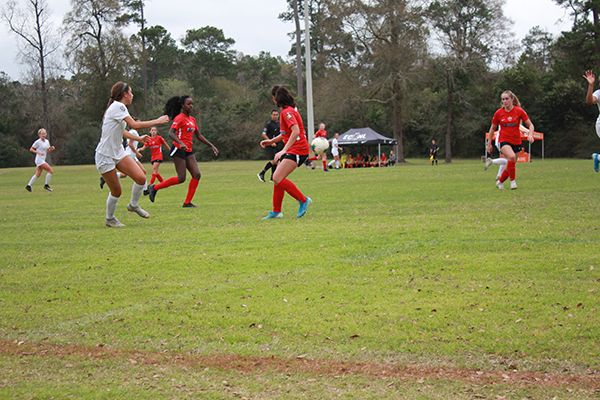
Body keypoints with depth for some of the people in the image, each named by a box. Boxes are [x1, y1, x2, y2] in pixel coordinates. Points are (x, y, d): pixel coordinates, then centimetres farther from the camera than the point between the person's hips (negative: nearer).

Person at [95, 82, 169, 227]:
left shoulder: (119, 107, 13)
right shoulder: (118, 106, -17)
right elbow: (135, 125, -26)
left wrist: (138, 138, 31)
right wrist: (158, 121, -17)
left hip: (118, 153, 9)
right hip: (105, 156, -9)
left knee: (141, 178, -7)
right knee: (116, 191, -1)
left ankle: (133, 205, 16)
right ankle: (109, 219, 21)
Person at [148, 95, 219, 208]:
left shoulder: (192, 119, 17)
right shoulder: (179, 118, -9)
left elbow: (199, 136, 25)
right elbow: (171, 133, -21)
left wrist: (211, 146, 22)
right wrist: (180, 143, -37)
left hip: (188, 151, 8)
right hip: (179, 149, -8)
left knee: (196, 175, -6)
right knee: (181, 178, -12)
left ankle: (187, 203, -1)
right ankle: (154, 187, 4)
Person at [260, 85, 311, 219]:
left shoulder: (287, 112, -15)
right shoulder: (287, 110, 18)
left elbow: (296, 131, -28)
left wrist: (284, 150, -31)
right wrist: (271, 141, 23)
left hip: (297, 150, -10)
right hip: (292, 149, 10)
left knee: (277, 178, -19)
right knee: (277, 178, 10)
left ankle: (303, 200, -13)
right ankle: (276, 211, 16)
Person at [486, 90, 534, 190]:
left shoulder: (519, 111, -4)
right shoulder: (498, 113, -3)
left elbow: (530, 125, 0)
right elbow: (492, 128, 9)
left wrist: (530, 135, -19)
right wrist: (489, 143, 8)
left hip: (516, 141, 2)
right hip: (504, 140, -2)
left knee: (510, 165, 7)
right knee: (512, 156, -31)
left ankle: (500, 182, 33)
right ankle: (512, 180, -16)